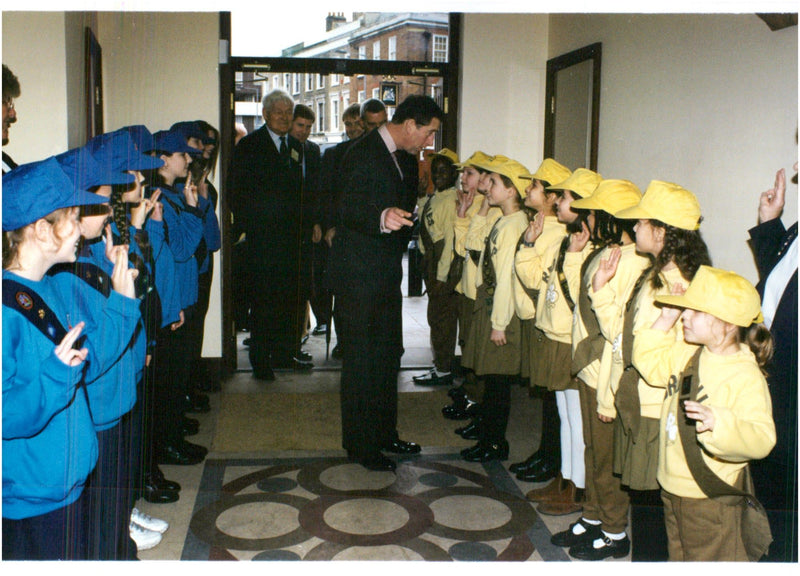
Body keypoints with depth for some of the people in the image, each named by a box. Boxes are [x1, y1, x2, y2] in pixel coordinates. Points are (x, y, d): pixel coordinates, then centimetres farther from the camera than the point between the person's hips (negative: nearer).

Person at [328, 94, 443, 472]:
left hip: (387, 276, 9)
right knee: (362, 362, -1)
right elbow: (349, 209, -30)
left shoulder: (407, 158, 10)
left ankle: (384, 434, 30)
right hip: (359, 276, -9)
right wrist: (382, 217, -48)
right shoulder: (363, 155, -18)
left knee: (388, 357, 17)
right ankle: (359, 444, 12)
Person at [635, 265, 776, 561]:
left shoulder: (746, 376, -24)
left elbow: (762, 439, -31)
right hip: (672, 486, 8)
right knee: (679, 557, 25)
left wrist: (718, 423, -47)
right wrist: (665, 319, 5)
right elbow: (649, 359, 17)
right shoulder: (687, 354, 0)